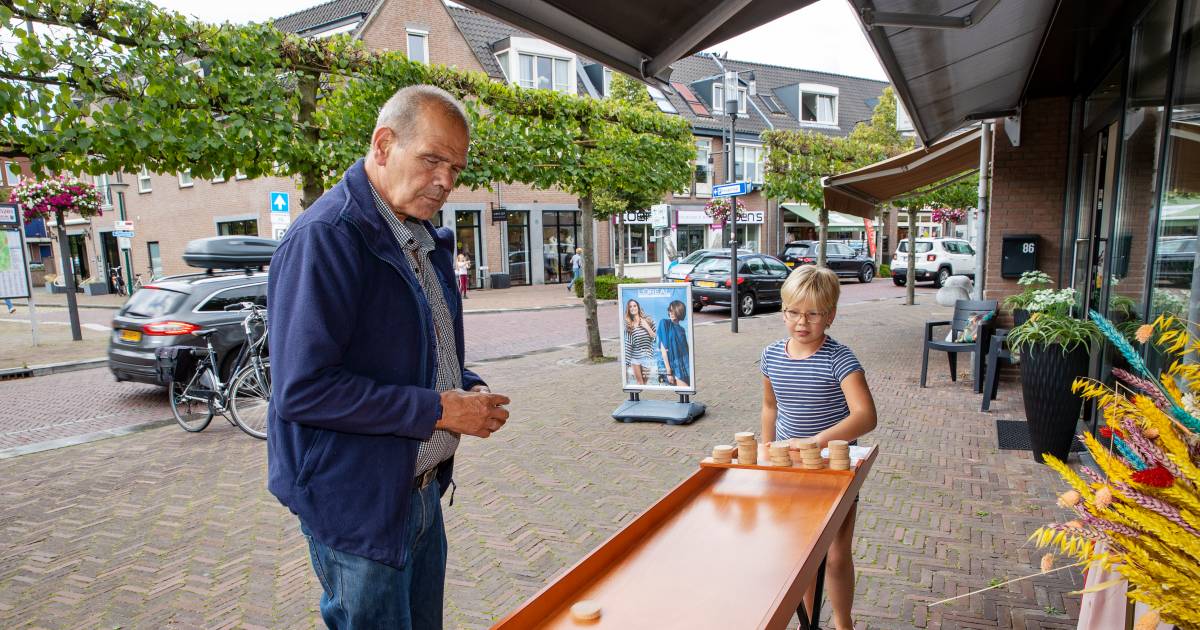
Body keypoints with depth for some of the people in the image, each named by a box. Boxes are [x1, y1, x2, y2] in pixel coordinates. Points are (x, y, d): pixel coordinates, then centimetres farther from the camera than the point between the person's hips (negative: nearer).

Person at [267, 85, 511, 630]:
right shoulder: (325, 238, -21)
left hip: (423, 491, 9)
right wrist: (438, 410, -23)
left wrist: (469, 388, -3)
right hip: (357, 505, -8)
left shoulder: (425, 239, 8)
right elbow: (301, 389, -26)